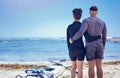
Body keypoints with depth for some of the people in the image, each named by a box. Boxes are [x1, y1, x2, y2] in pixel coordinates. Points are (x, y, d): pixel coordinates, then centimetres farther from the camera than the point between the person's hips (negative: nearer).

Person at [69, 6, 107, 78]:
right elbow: (104, 37, 10)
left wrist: (72, 39, -8)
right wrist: (103, 48, 22)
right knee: (99, 67, 9)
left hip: (90, 47, -4)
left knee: (91, 67, 2)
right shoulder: (102, 22, 5)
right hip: (99, 46, 4)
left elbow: (80, 33, -27)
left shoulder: (86, 21, -11)